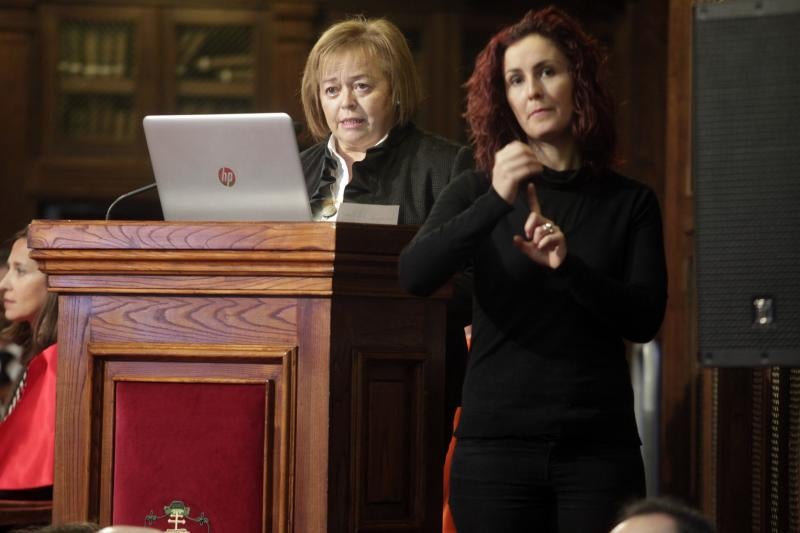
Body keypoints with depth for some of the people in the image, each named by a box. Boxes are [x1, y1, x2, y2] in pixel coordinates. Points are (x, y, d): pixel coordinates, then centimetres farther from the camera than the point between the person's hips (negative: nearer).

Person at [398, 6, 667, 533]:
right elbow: (413, 277, -9)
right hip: (496, 443, 0)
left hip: (599, 446, 0)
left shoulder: (630, 202, 8)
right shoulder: (476, 192, 7)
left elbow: (645, 318, -2)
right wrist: (496, 202, -22)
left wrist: (567, 265, -18)